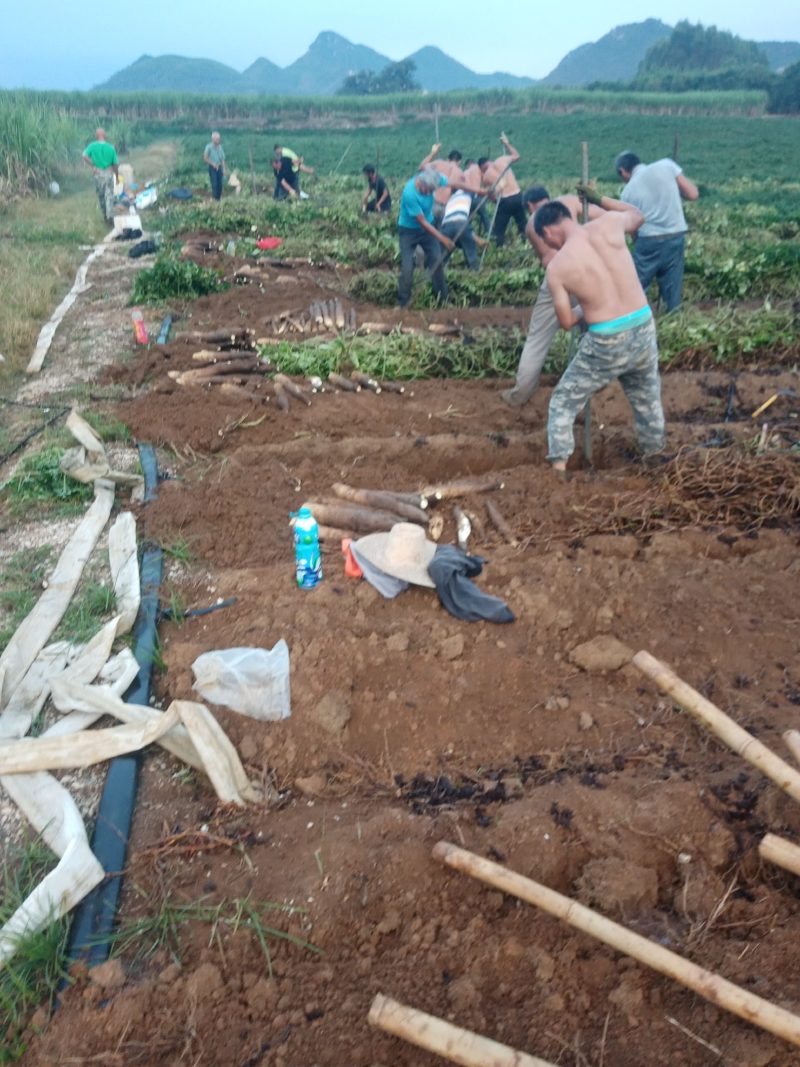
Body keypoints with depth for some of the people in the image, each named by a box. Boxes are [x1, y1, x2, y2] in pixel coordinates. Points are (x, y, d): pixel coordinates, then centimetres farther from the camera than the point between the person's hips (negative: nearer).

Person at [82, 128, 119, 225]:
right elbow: (115, 164, -4)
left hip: (98, 174, 1)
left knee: (101, 196, 16)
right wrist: (117, 176, 10)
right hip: (109, 174, -1)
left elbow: (85, 157, -21)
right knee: (109, 196, 1)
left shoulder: (92, 146, -7)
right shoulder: (111, 148, -7)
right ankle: (110, 215, -16)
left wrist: (93, 166, -8)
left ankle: (105, 215, 27)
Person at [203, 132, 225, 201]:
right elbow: (205, 158, -8)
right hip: (212, 168, -5)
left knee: (220, 184, 4)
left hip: (219, 168, 5)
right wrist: (213, 164, -13)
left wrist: (223, 168, 6)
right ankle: (215, 198, -4)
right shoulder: (209, 147, -8)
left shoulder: (220, 147, 8)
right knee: (214, 184, -10)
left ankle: (219, 198, 13)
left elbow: (222, 158, 12)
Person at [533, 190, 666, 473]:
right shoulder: (608, 224, -1)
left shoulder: (556, 266, -8)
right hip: (644, 329, 4)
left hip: (606, 343, -4)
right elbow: (638, 215, 24)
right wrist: (598, 200, 30)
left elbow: (566, 322, 0)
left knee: (563, 404, 15)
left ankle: (558, 469, 12)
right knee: (648, 402, 27)